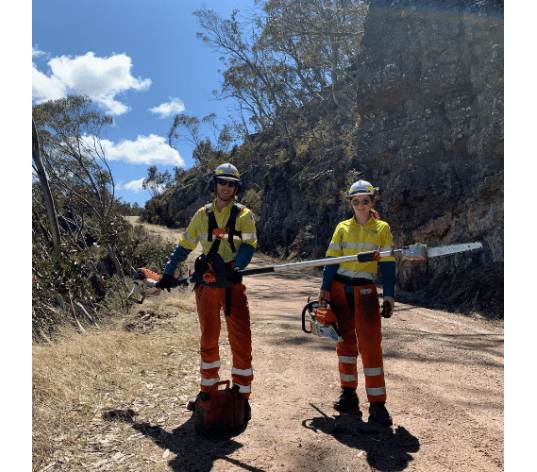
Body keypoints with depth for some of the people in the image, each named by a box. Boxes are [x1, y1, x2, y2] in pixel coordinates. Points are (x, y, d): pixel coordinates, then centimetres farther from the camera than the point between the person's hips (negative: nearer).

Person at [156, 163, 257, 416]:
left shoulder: (243, 215, 2)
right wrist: (168, 273, 11)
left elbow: (248, 246, -11)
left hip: (233, 284, -2)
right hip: (206, 284, 3)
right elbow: (184, 246, 15)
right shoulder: (202, 215, 9)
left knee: (240, 339, -4)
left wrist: (236, 269, -29)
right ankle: (208, 390, 29)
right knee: (208, 338, 13)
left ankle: (242, 394, 10)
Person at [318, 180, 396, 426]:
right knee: (345, 340, 9)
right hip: (339, 288, 2)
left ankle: (377, 403, 1)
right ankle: (348, 393, 22)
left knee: (370, 343, -7)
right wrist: (324, 288, -3)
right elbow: (331, 258, 5)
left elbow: (387, 263, 3)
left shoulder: (382, 228, 5)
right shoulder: (343, 227, 7)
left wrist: (388, 295, -4)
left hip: (365, 291, -2)